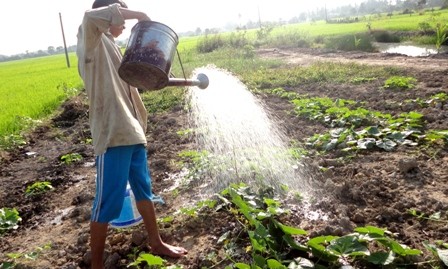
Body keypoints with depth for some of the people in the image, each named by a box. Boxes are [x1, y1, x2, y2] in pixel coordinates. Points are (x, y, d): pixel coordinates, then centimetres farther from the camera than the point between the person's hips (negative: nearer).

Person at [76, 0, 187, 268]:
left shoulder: (111, 46, 20)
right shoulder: (91, 41, -5)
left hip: (132, 130, 9)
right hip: (112, 133, -9)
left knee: (143, 189, 18)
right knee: (108, 202, -1)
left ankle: (157, 244, 35)